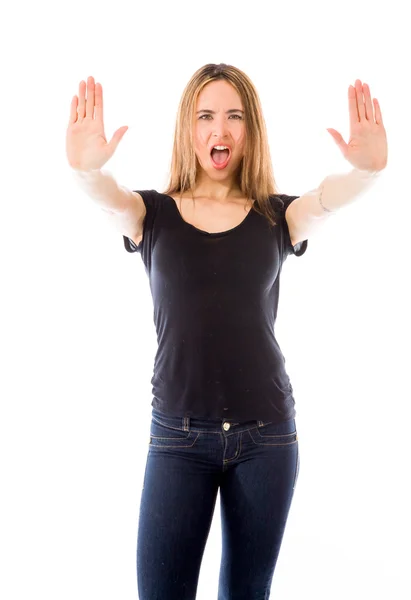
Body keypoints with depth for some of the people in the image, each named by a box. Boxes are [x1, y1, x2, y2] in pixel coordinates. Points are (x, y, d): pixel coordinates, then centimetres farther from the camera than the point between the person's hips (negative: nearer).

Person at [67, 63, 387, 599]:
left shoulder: (278, 216, 3)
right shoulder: (153, 213, 3)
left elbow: (332, 195, -16)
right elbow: (107, 195, -17)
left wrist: (367, 168, -38)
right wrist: (84, 167, -40)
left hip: (266, 434, 1)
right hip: (177, 435, 0)